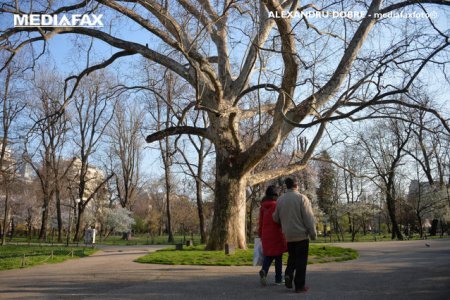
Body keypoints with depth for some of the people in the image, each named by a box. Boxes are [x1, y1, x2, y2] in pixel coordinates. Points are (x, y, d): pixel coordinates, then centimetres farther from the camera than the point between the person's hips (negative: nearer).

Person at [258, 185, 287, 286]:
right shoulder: (277, 205, -10)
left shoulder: (263, 207, 5)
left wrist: (260, 234, 16)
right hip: (276, 234, -4)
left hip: (266, 235, 4)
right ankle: (278, 279, 13)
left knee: (268, 255, 10)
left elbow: (261, 222, 9)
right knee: (278, 256, 7)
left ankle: (264, 271, -16)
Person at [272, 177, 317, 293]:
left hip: (288, 235, 4)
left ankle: (288, 274, -1)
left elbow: (276, 218, 10)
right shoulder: (301, 198, -11)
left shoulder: (280, 200, 3)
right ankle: (299, 286, 6)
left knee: (292, 257, 21)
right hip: (301, 234, -4)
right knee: (301, 260, 4)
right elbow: (308, 217, -13)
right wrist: (313, 233, -5)